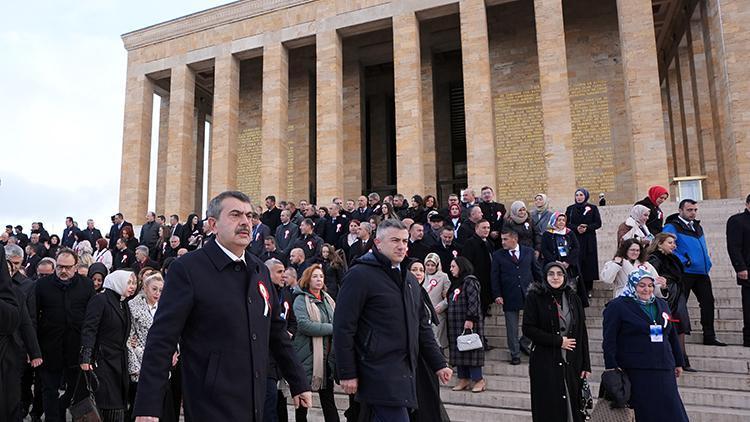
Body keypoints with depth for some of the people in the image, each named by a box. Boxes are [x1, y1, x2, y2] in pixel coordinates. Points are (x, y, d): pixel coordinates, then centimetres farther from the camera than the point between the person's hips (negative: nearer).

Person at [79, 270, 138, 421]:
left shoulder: (124, 305, 16)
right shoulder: (100, 300, -6)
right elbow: (88, 330, -14)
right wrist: (85, 358, -23)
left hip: (119, 362, 7)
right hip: (102, 361, -7)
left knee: (118, 408, 5)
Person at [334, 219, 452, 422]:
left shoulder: (410, 279, 17)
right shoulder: (360, 275, -7)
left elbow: (422, 326, 20)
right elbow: (343, 327, -10)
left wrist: (438, 364, 15)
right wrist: (347, 374, -12)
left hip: (406, 371, 7)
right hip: (379, 373, -7)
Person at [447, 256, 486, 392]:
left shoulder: (470, 281, -10)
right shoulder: (456, 283, 18)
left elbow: (474, 301, -19)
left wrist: (470, 319, -23)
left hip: (469, 324, -9)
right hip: (456, 324, 9)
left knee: (471, 349, -6)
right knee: (458, 350, 9)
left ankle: (478, 379, 2)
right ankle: (464, 379, 16)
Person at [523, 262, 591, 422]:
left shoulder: (573, 299, 8)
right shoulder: (534, 297, -3)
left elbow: (582, 333, 7)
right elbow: (527, 328, -9)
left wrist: (586, 365, 3)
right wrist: (558, 341, -11)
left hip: (572, 363, 3)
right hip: (545, 363, -3)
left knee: (573, 407, 5)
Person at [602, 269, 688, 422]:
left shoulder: (661, 305, 15)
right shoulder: (617, 306, -4)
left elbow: (672, 336, 22)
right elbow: (609, 339, -9)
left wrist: (678, 362, 21)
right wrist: (611, 365, -15)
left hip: (664, 371, 6)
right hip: (636, 372, -6)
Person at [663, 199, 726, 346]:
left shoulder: (697, 226, 17)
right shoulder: (672, 227, -8)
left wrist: (707, 263, 16)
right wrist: (683, 261, -18)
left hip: (702, 273, 7)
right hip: (684, 272, -7)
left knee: (708, 303, 8)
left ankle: (709, 336, 18)